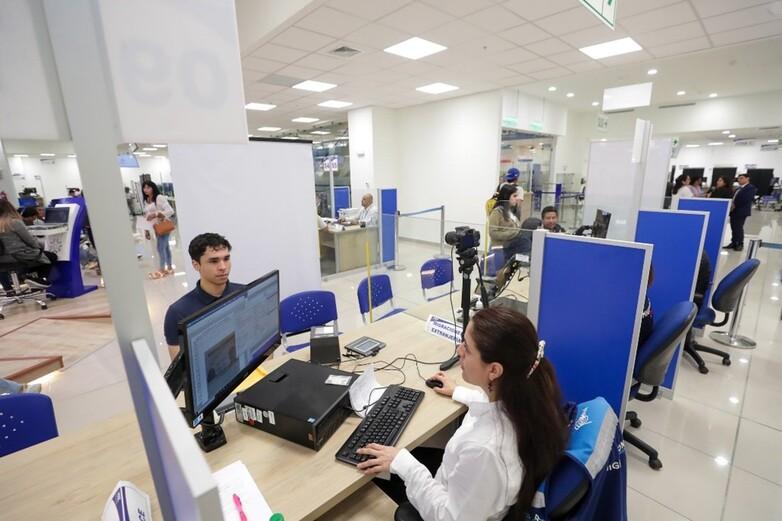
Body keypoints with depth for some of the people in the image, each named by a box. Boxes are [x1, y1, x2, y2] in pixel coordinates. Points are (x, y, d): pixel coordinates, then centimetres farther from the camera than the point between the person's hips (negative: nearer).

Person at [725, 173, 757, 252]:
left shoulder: (751, 188, -4)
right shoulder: (738, 188, 22)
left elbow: (746, 199, -16)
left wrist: (735, 205, -14)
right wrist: (731, 205, -2)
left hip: (742, 211, -8)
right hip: (734, 211, 8)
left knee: (739, 228, -6)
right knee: (733, 228, 8)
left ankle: (740, 244, 3)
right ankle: (734, 243, 14)